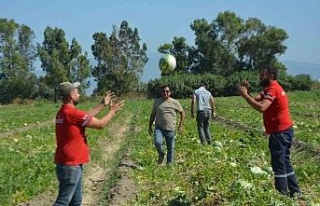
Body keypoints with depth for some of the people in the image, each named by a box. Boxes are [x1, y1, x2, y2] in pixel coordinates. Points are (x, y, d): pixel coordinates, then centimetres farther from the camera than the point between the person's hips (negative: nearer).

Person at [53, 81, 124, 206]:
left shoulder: (63, 112, 9)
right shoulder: (72, 113, -20)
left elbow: (86, 116, 18)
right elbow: (100, 124, -11)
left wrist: (103, 105, 22)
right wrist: (112, 111, 5)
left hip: (72, 164, 10)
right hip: (70, 165, -10)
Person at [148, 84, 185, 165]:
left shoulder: (175, 102, 0)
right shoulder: (157, 101, 6)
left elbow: (182, 113, 10)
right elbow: (153, 114, 15)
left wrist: (180, 126, 3)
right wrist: (150, 127, 13)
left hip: (170, 130, 0)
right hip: (159, 128, 0)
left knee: (170, 149, 6)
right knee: (157, 142, -24)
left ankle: (169, 164, 23)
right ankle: (161, 154, 7)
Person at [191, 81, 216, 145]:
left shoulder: (196, 92, 4)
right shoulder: (208, 92, 14)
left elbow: (193, 102, -7)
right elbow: (213, 102, 7)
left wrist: (192, 112, -4)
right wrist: (213, 112, 13)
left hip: (200, 111, -4)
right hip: (208, 110, 4)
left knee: (200, 127, 4)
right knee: (206, 127, 16)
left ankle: (203, 142, -6)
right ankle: (209, 141, 11)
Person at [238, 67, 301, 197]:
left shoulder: (273, 89, -17)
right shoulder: (271, 88, 16)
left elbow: (261, 108, -31)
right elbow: (256, 100, 7)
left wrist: (245, 95, -28)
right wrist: (247, 92, -8)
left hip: (279, 132, -10)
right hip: (284, 131, 11)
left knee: (278, 164, -4)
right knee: (285, 162, 17)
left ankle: (282, 194, 1)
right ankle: (294, 191, 25)